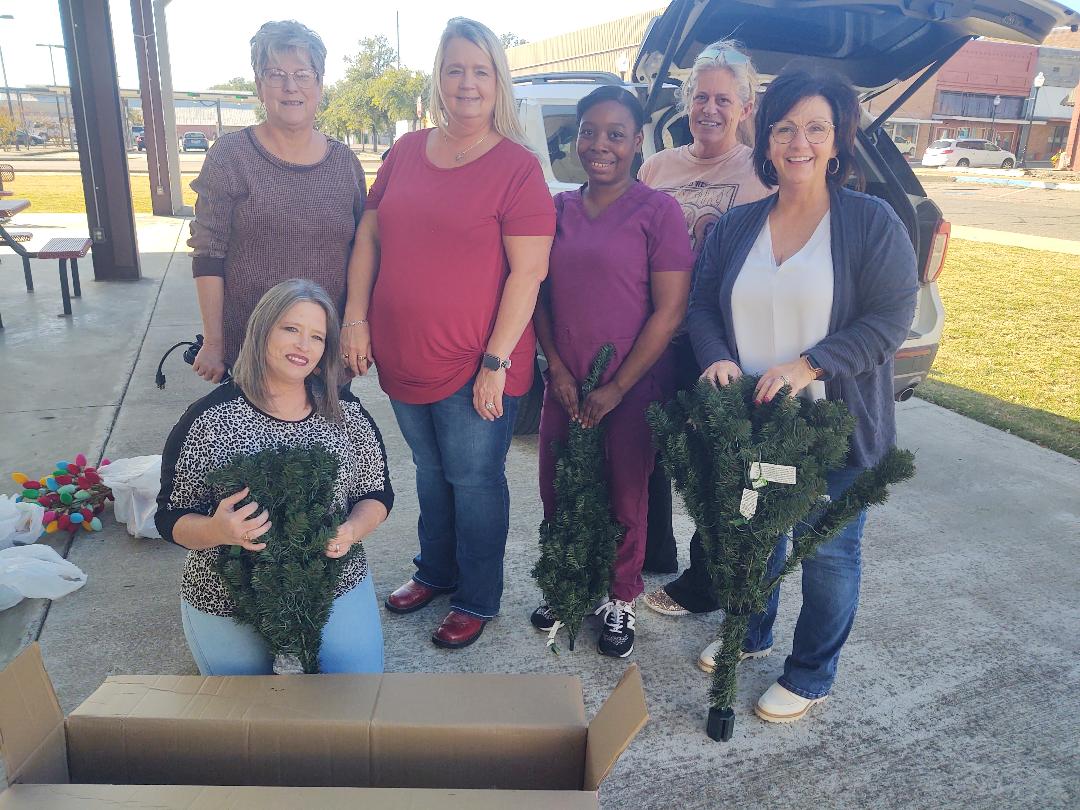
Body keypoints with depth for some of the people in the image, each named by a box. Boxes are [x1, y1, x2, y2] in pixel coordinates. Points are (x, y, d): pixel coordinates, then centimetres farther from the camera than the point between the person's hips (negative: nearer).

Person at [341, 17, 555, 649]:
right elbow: (369, 237, 10)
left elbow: (528, 273, -15)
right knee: (430, 470, 21)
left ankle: (478, 600, 28)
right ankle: (436, 572, 43)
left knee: (474, 480, 8)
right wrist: (356, 319, 2)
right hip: (403, 359, 6)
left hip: (475, 366, -5)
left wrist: (496, 362, -18)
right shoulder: (406, 153, 6)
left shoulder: (517, 168, -11)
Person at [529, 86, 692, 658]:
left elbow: (670, 311, -10)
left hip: (632, 389, -4)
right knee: (558, 492, 11)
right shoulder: (559, 209, 6)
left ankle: (621, 600, 30)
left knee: (625, 499, 8)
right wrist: (557, 368, -3)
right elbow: (539, 294, 9)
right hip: (565, 385, 4)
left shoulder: (657, 211, -7)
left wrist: (617, 387, -12)